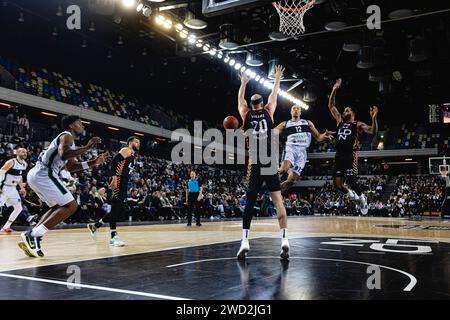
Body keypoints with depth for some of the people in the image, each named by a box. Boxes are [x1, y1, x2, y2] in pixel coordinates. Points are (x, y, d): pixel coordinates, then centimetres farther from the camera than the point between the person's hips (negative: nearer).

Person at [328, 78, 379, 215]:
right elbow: (331, 106, 18)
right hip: (338, 156, 5)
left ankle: (362, 198, 24)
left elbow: (373, 131, -10)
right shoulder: (340, 121, 18)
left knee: (352, 183, -5)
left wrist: (373, 118, -26)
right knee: (337, 184, 0)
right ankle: (353, 196, 27)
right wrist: (334, 90, 10)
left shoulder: (358, 124, 4)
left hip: (350, 156, -5)